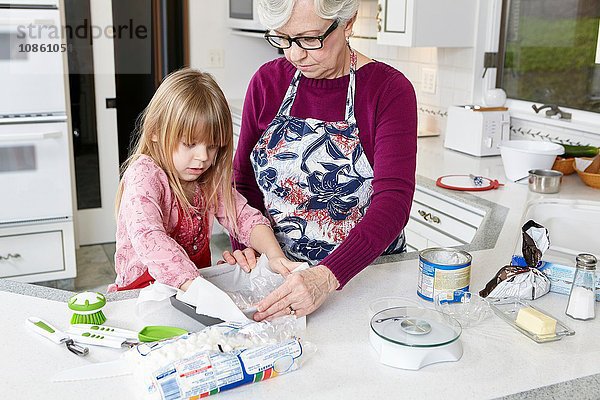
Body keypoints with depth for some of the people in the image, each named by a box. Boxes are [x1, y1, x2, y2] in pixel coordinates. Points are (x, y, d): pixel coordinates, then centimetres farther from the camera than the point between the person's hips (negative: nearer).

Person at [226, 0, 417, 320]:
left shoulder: (389, 90, -10)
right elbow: (245, 179, 9)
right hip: (275, 269, 4)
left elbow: (393, 202, -21)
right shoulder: (267, 81, 2)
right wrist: (243, 246, -10)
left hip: (364, 273, -3)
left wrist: (326, 277, -34)